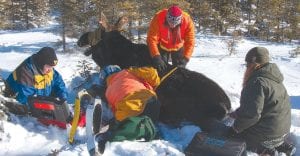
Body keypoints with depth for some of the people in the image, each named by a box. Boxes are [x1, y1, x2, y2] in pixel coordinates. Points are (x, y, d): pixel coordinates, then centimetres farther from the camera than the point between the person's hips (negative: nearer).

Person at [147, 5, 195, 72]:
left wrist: (185, 58, -39)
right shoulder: (158, 18, -35)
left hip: (178, 47, 1)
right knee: (161, 69, 0)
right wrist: (156, 57, -42)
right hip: (162, 47, -1)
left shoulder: (187, 21, -32)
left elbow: (190, 42, -28)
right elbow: (152, 39, -34)